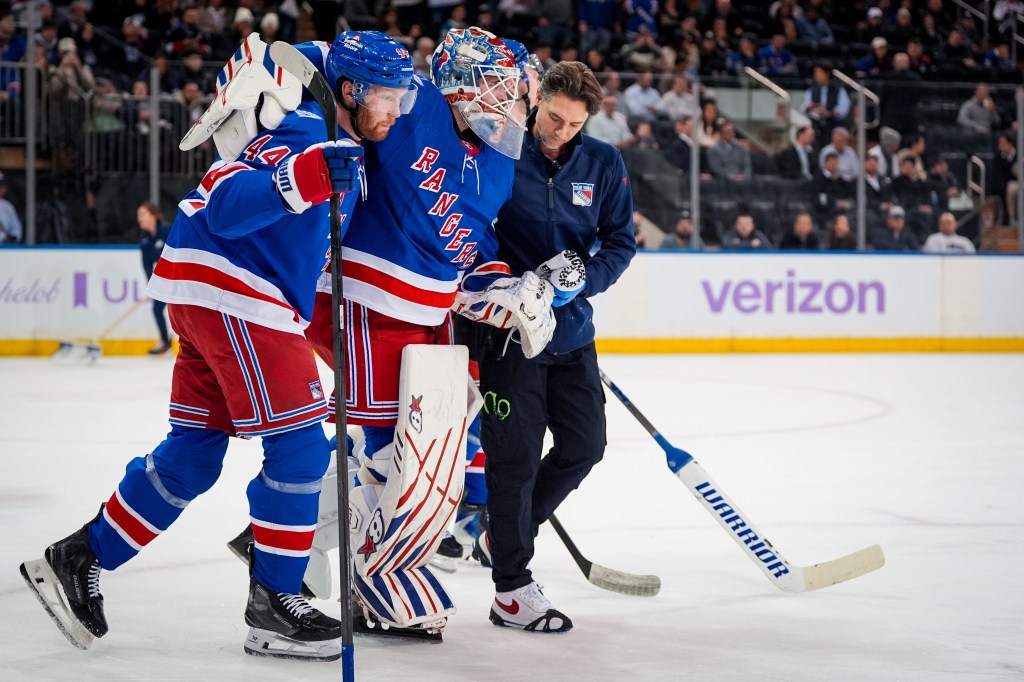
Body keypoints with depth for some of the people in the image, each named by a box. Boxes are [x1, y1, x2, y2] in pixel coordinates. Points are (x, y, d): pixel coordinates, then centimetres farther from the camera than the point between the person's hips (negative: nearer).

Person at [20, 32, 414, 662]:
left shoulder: (333, 145, 17)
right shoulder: (306, 133, -15)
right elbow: (226, 204, -29)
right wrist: (307, 174, -42)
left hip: (217, 296, 10)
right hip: (232, 295, -10)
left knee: (192, 456, 12)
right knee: (300, 447, -9)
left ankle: (79, 560, 21)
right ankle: (273, 606, -3)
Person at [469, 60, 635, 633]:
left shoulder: (604, 164, 1)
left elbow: (621, 241, 2)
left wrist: (583, 276, -16)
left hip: (572, 329, 5)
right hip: (509, 328, -5)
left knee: (584, 445, 10)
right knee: (517, 454, -5)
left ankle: (502, 536, 30)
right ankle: (512, 588, 4)